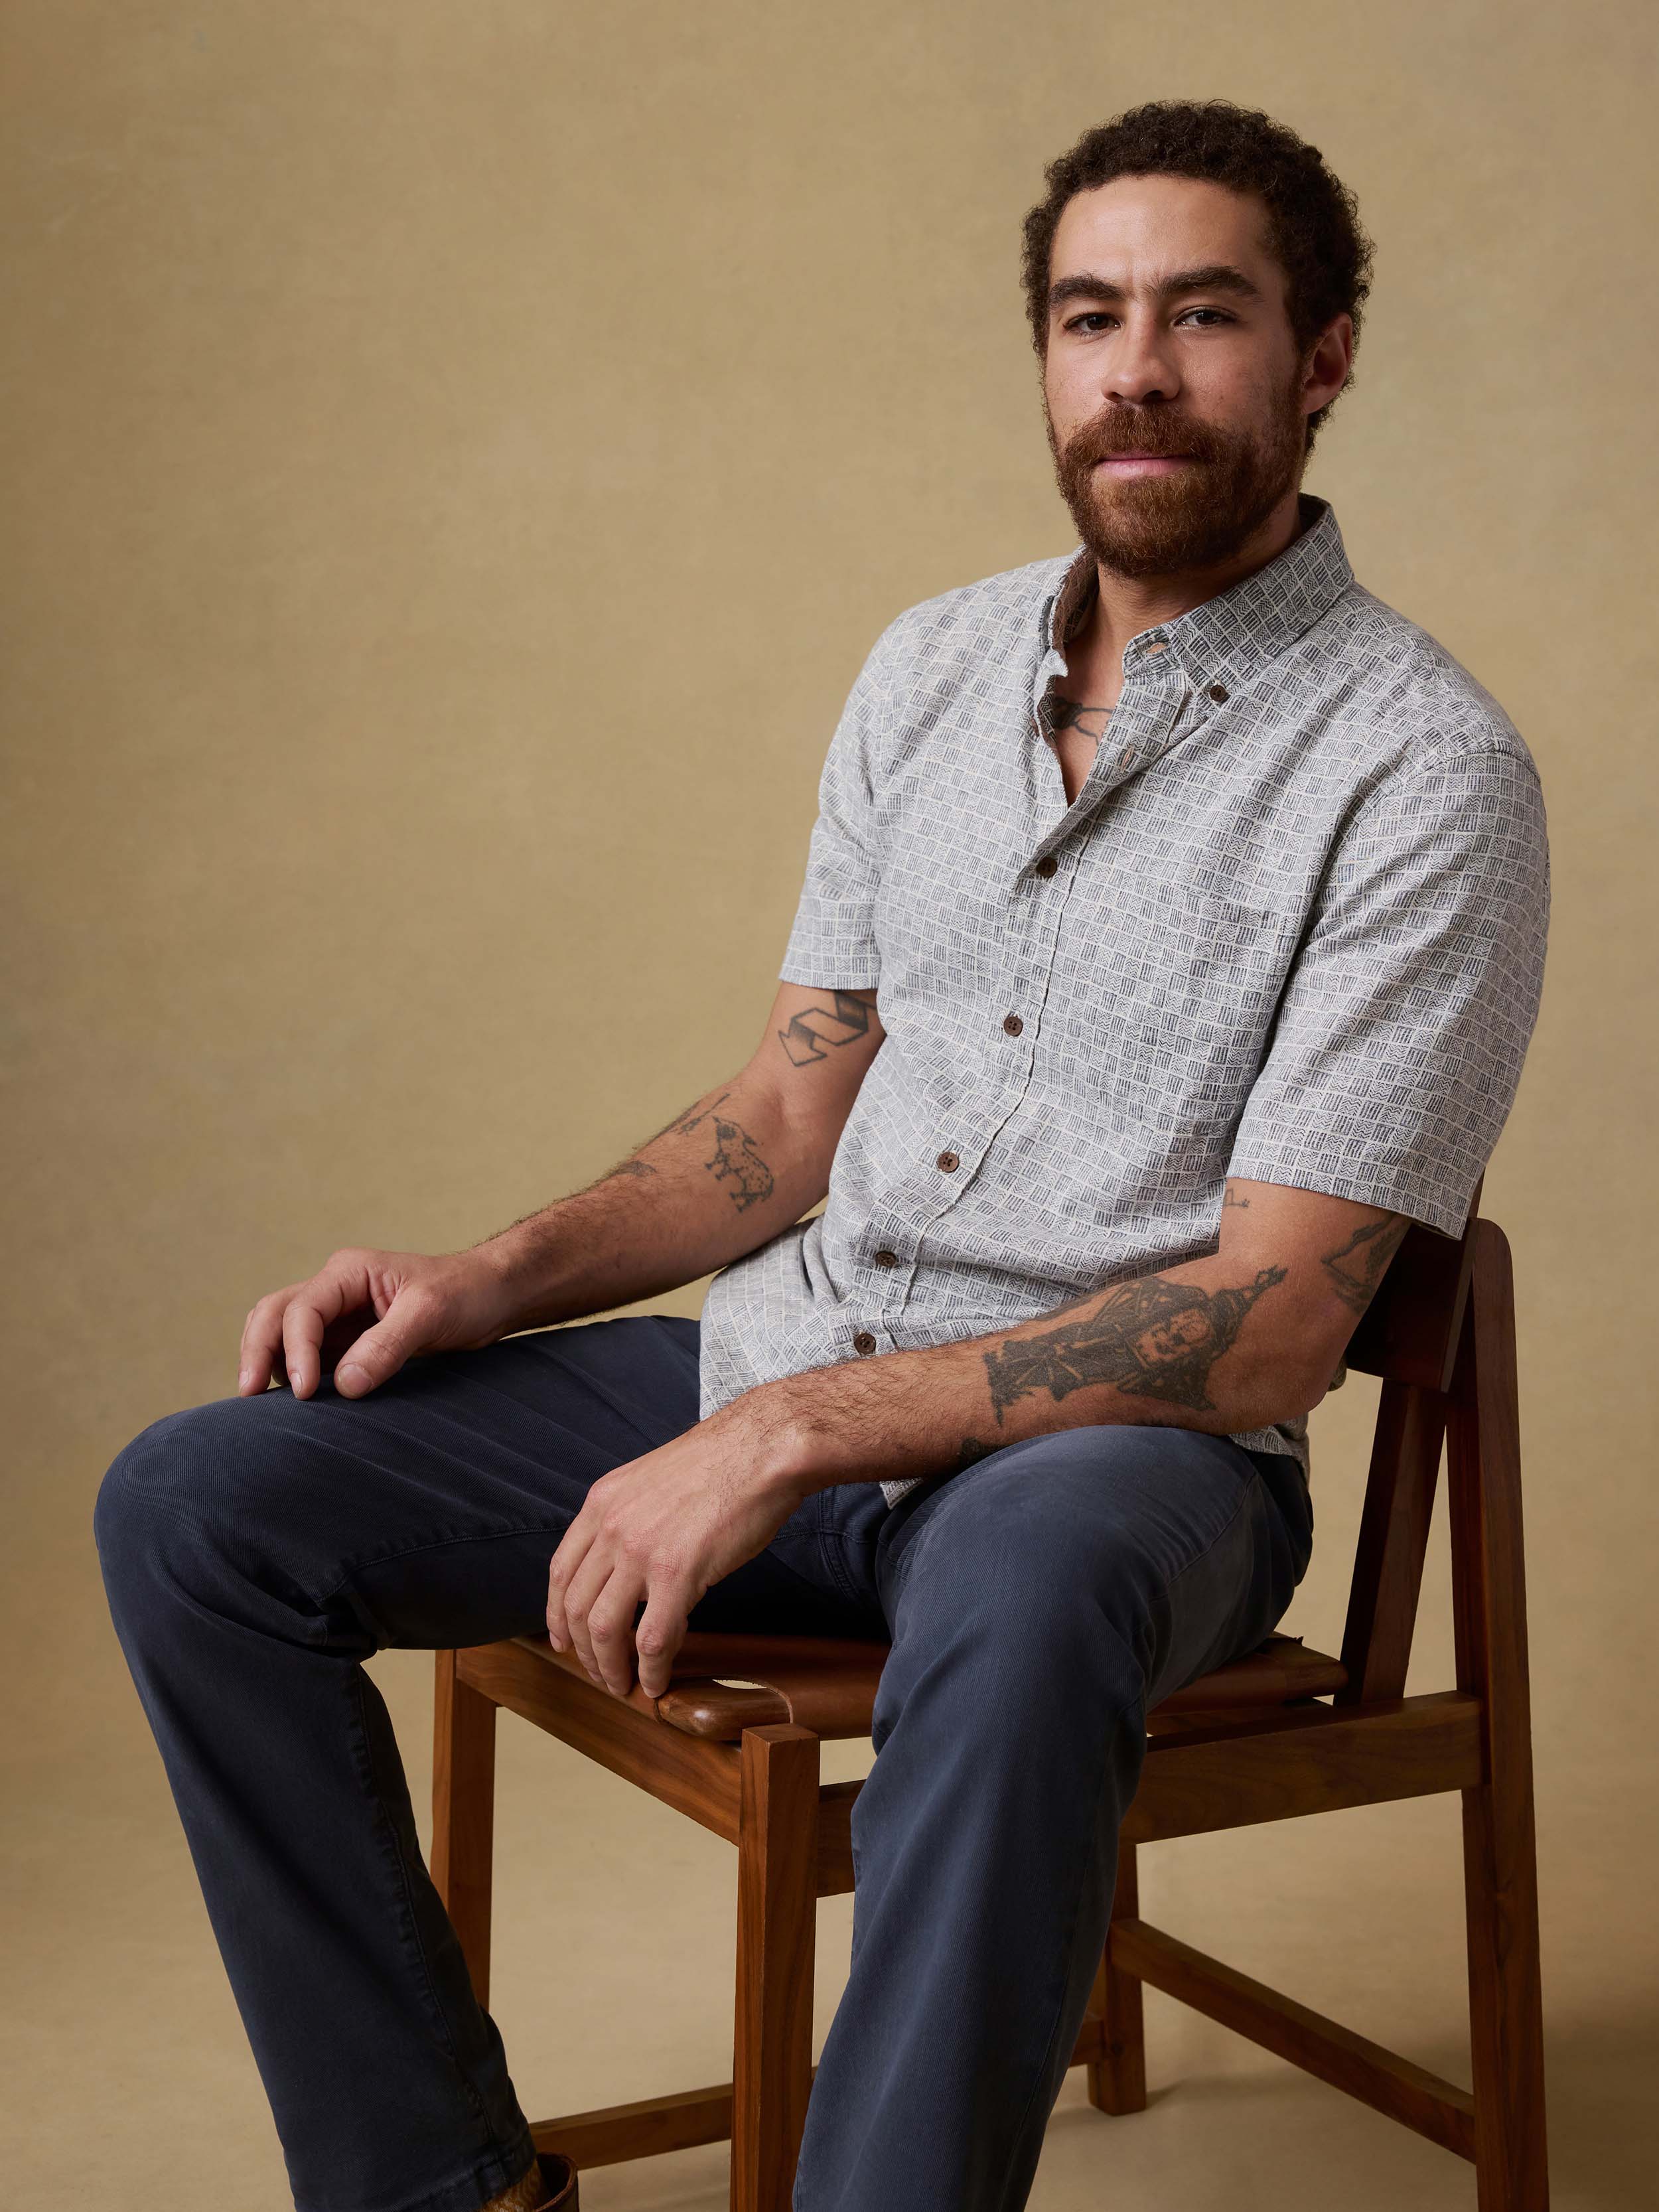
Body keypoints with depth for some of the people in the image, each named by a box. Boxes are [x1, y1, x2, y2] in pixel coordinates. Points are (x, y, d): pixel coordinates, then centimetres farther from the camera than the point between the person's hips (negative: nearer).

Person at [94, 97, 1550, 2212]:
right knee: (196, 1505, -7)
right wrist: (499, 1274, -2)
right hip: (788, 1358, 6)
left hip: (1120, 1436, -6)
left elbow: (1269, 1322, -17)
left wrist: (795, 1437, -24)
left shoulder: (1422, 765, -10)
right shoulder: (933, 664, 11)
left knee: (1018, 1595, -43)